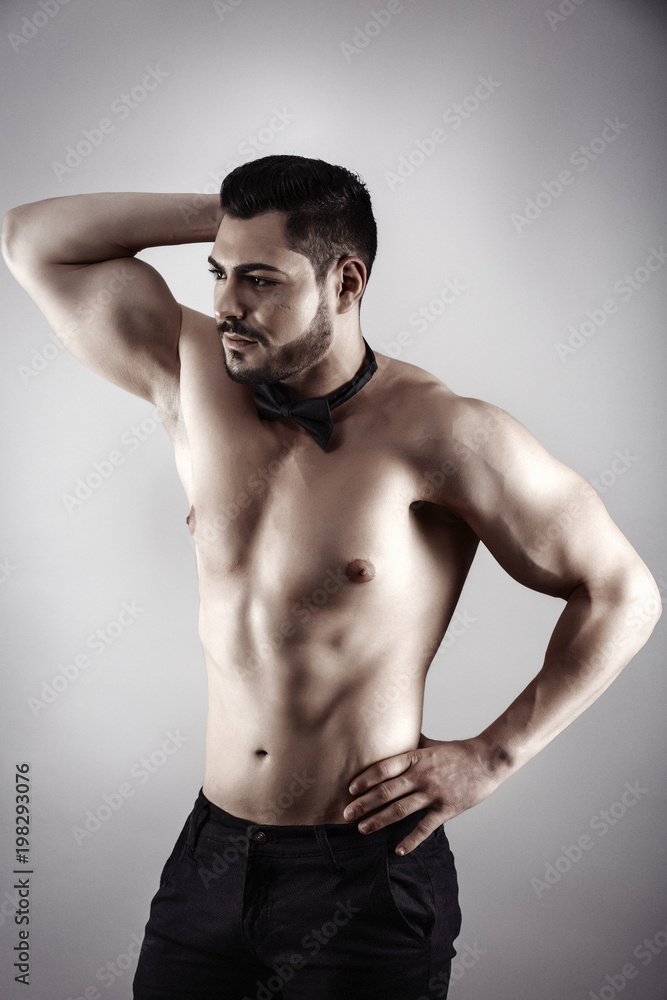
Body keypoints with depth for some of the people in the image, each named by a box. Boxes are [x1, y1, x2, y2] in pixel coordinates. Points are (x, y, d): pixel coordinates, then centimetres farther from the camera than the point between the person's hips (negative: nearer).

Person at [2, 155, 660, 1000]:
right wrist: (228, 217, -5)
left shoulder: (438, 434, -16)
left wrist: (488, 757, -8)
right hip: (211, 853, 5)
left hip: (366, 874, -4)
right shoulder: (195, 378, -2)